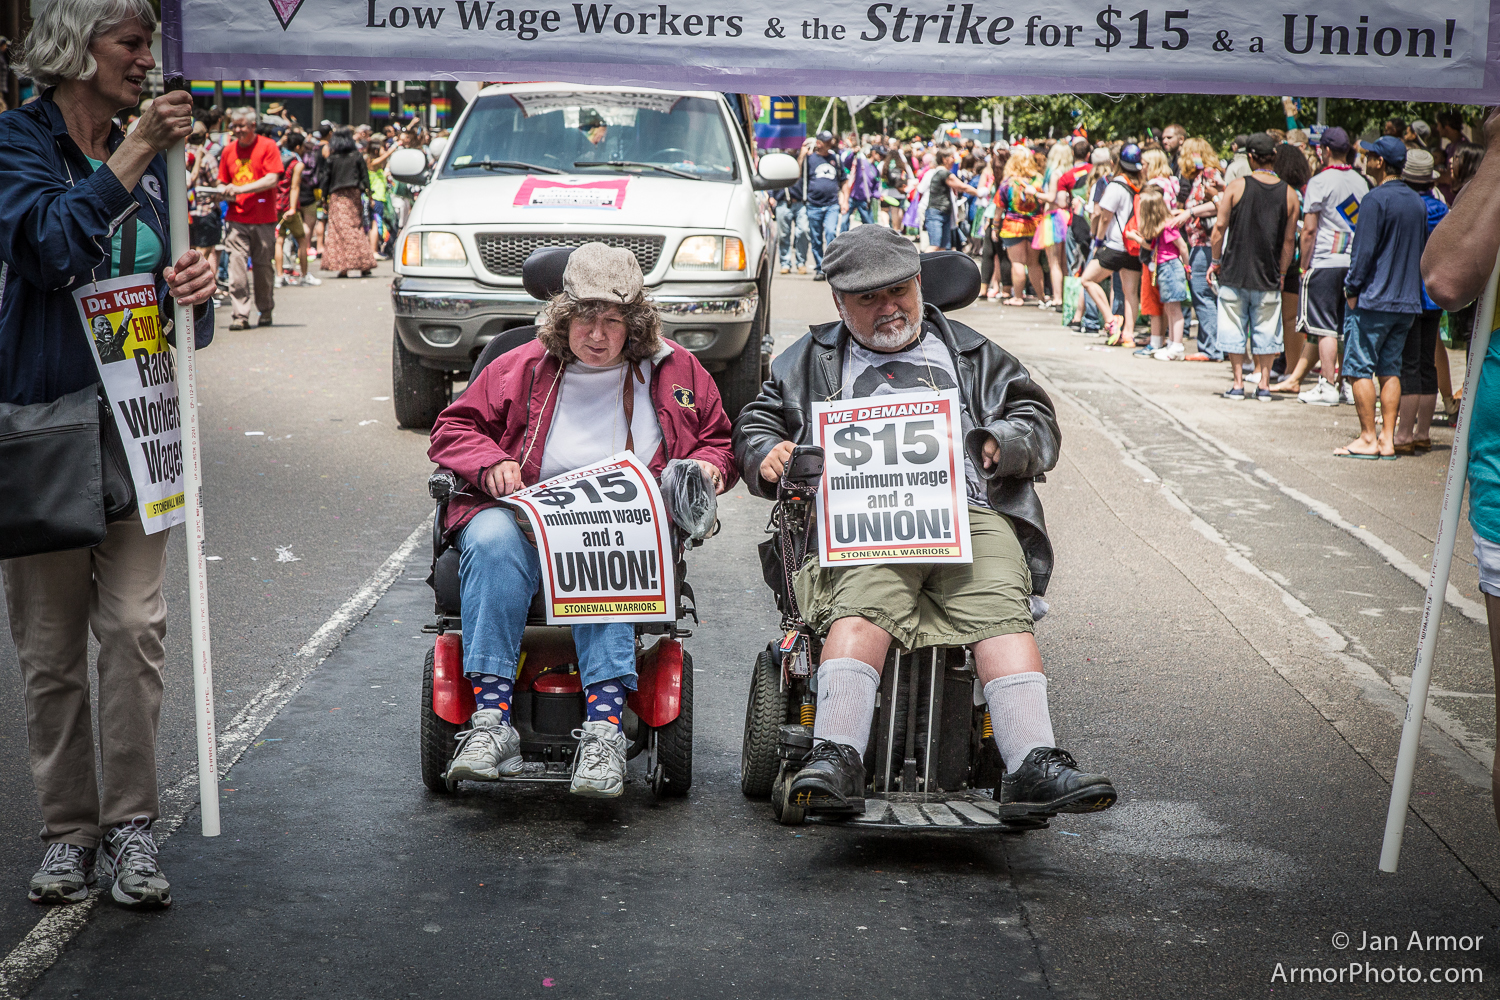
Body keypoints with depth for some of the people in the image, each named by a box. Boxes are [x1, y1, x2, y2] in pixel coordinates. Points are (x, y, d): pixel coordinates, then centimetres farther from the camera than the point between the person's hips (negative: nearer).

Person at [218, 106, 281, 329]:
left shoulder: (267, 147, -2)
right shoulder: (228, 151, 11)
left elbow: (272, 179, -12)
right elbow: (223, 182, 19)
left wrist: (241, 189, -17)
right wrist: (225, 192, -6)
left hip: (263, 218, -2)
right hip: (237, 217, 3)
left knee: (263, 267, 6)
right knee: (237, 265, -9)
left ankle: (265, 311, 23)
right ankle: (239, 315, -9)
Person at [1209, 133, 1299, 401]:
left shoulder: (1236, 187, -6)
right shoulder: (1288, 193, 0)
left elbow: (1220, 226, -7)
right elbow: (1289, 239, 2)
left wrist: (1216, 261, 4)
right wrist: (1281, 273, 11)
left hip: (1235, 271, -1)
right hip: (1269, 276, 2)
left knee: (1235, 326, 8)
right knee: (1266, 330, 11)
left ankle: (1238, 383, 8)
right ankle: (1264, 383, 12)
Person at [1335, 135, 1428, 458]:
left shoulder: (1376, 199, -13)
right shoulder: (1417, 202, 11)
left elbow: (1364, 249, -15)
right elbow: (1422, 249, 16)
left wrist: (1352, 289, -7)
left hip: (1372, 299, -7)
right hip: (1407, 300, 7)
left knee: (1359, 368, -1)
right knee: (1390, 368, 10)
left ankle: (1368, 439, -3)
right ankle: (1387, 439, 7)